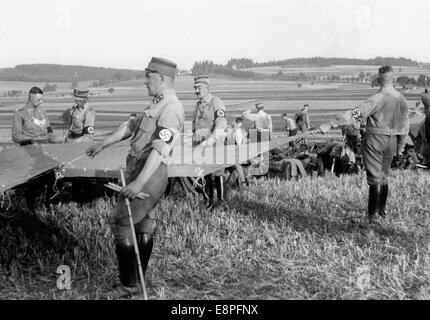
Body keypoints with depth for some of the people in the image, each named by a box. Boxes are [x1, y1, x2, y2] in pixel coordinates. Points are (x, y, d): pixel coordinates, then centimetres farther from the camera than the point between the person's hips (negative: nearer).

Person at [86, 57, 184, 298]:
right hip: (139, 171, 10)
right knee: (144, 226, 15)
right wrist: (103, 145, 31)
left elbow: (160, 149, -27)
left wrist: (138, 182, -32)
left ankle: (129, 284, 0)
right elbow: (131, 126, 26)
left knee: (121, 224, -8)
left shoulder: (171, 109, -17)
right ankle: (138, 281, 25)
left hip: (150, 175, -10)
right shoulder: (157, 105, 16)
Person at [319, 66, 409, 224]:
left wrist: (331, 125, -27)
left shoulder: (377, 99, -18)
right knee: (384, 177, 20)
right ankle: (382, 210, 32)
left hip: (375, 140, -6)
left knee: (374, 178, -1)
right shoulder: (402, 99, 1)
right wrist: (400, 147, 19)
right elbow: (405, 126, 8)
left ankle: (372, 215, 3)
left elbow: (354, 114, -26)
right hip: (391, 141, 6)